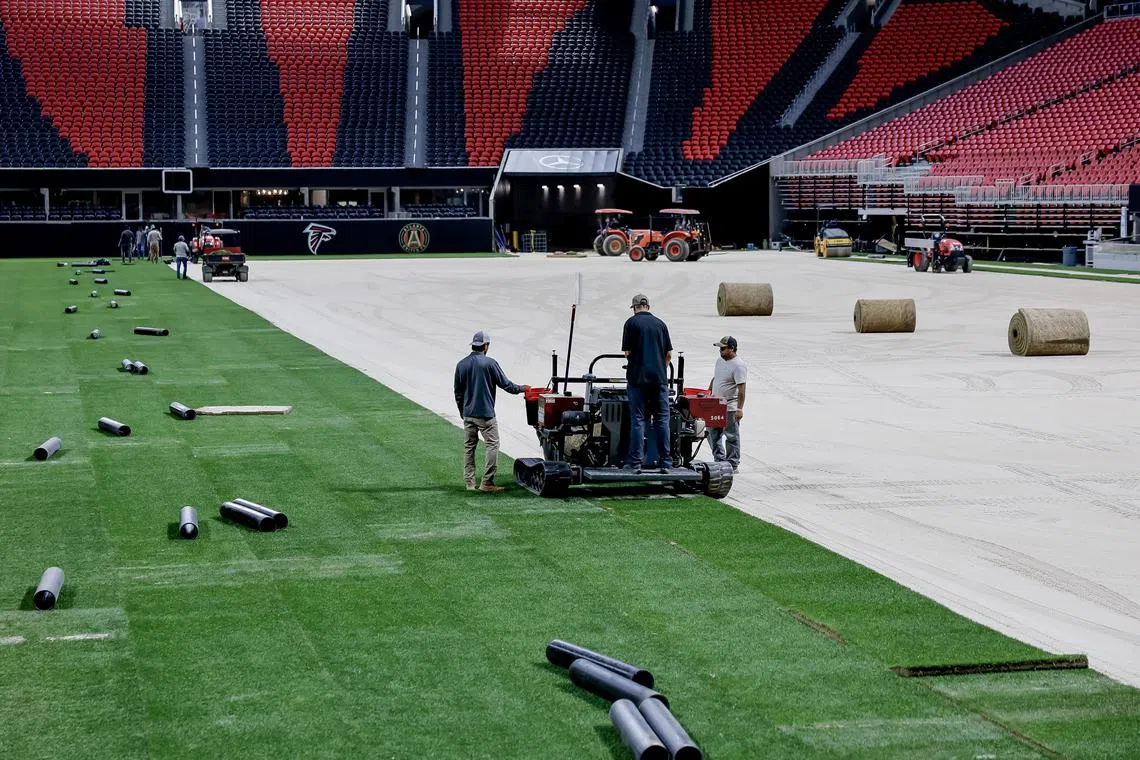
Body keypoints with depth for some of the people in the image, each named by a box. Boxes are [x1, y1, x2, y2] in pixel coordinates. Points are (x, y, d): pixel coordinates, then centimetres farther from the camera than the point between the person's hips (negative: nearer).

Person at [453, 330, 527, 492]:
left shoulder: (461, 364, 5)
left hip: (468, 414, 6)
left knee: (469, 446, 11)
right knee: (492, 445, -1)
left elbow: (458, 392, 12)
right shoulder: (489, 363, -11)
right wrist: (521, 388, 13)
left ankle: (469, 482, 13)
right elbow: (505, 384, -5)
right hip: (485, 413, -6)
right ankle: (487, 482, -6)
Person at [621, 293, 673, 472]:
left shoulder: (631, 323, -1)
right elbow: (669, 353, 9)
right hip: (660, 378, 3)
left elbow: (627, 351, -2)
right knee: (662, 419, 5)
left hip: (638, 377, -2)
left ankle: (635, 461, -3)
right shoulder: (660, 324, 9)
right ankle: (666, 461, 3)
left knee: (637, 420, 0)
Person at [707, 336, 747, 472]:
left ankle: (732, 464, 5)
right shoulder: (720, 361, 11)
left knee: (731, 437, -1)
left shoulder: (738, 366, -16)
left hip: (730, 408, -9)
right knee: (713, 434, 12)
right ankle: (719, 460, 23)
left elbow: (742, 389, -20)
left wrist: (740, 409, -25)